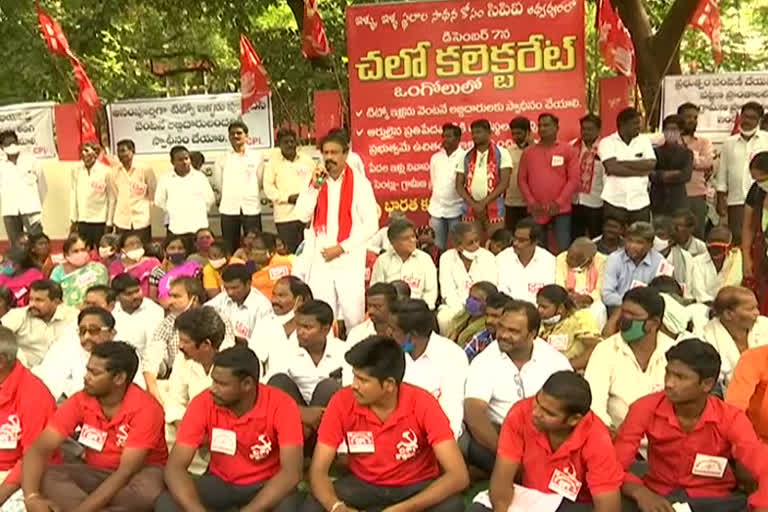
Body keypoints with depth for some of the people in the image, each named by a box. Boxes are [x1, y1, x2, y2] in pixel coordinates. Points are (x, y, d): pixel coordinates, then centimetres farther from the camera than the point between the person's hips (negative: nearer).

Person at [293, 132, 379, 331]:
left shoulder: (359, 183, -3)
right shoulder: (316, 180, 8)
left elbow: (371, 224, -7)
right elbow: (303, 216, -1)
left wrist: (342, 248, -10)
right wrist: (315, 186, -11)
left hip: (350, 261, -3)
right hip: (319, 260, 3)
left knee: (353, 317, -2)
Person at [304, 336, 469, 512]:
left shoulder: (422, 404, -24)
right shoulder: (342, 402, -18)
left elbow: (458, 475, -28)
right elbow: (318, 470, -15)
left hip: (416, 487, -1)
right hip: (363, 484, 2)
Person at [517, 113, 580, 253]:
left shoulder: (568, 150, 2)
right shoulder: (528, 152, 8)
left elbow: (574, 179, -4)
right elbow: (522, 179, 6)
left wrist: (558, 202, -13)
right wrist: (531, 202, -7)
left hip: (561, 210, -2)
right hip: (536, 211, 2)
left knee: (563, 249, -1)